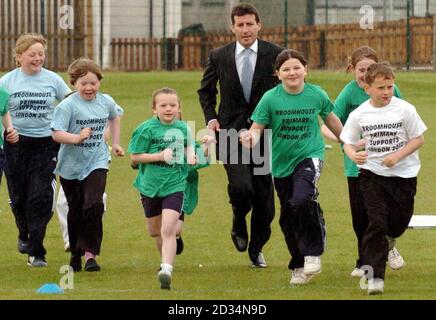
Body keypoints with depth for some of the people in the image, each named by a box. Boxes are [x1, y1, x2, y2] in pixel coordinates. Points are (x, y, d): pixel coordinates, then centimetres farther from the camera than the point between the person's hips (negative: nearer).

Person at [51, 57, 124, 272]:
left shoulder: (106, 102, 1)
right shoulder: (67, 106, -14)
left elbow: (114, 118, 26)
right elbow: (56, 134, -21)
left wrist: (115, 143, 23)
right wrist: (77, 138, -34)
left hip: (96, 163, 1)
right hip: (71, 165, -1)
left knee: (94, 205, -18)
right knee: (76, 211, 10)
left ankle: (90, 253, -14)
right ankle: (76, 254, 27)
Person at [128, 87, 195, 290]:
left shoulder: (183, 128, 1)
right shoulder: (147, 129, -10)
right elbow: (135, 157, -11)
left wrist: (190, 155, 0)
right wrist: (160, 156, -20)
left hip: (174, 185, -1)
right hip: (150, 186, 1)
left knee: (168, 230, -17)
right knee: (155, 231, 18)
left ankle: (167, 270, -25)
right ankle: (167, 258, 45)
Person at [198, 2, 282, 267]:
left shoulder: (274, 55, -2)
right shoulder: (219, 57, 2)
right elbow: (206, 90, 17)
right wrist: (211, 117, 3)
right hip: (231, 131, -1)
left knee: (264, 196, 5)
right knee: (241, 187, -20)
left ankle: (256, 248, 24)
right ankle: (239, 225, 12)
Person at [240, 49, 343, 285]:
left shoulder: (316, 95, -5)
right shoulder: (270, 99, -9)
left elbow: (331, 119, 12)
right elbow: (257, 127, -10)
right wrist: (250, 139, -33)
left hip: (310, 156, -2)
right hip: (282, 162, 2)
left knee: (302, 200, -29)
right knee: (288, 218, 10)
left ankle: (312, 253, -11)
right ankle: (299, 266, 28)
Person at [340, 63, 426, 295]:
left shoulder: (404, 109, -10)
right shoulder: (359, 114, -5)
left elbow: (418, 139, -4)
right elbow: (348, 142, 4)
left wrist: (396, 156, -17)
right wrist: (354, 155, -19)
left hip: (403, 173, 1)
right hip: (372, 173, -1)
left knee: (399, 221, 10)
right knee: (376, 222, -12)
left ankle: (388, 244, 48)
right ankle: (375, 275, -10)